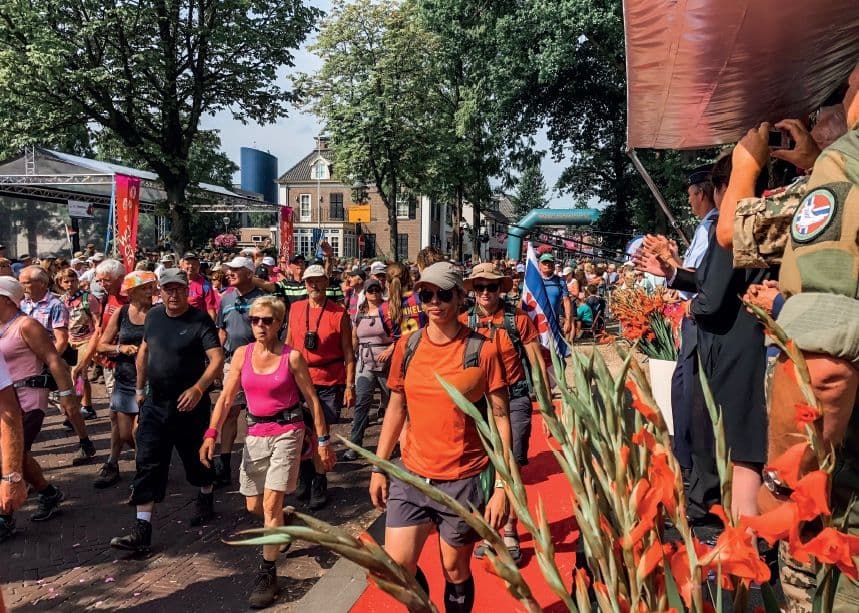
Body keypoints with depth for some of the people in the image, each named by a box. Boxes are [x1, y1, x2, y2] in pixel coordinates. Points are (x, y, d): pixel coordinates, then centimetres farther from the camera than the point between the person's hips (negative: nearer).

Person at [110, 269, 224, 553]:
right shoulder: (153, 315, 4)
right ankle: (142, 529, 3)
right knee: (147, 464, 0)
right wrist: (140, 388, 19)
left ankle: (206, 498, 41)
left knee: (195, 458, 13)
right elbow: (144, 350, 17)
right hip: (155, 402, 5)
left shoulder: (200, 321, -14)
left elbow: (217, 359, -23)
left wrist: (198, 388, -36)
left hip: (189, 404, -4)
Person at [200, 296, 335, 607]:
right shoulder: (242, 354, 0)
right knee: (254, 506, 12)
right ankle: (285, 521, 44)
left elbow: (312, 400, -5)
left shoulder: (292, 356, -10)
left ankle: (267, 574, 2)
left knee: (271, 503, -10)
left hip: (287, 431, -4)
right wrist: (211, 434, -11)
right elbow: (226, 398, 1)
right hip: (255, 433, 5)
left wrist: (323, 440, -5)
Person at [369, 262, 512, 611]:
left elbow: (500, 418, -9)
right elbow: (396, 408, 9)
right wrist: (379, 467, 8)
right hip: (411, 476, 3)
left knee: (455, 571, 11)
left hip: (464, 480, -3)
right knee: (395, 567, 3)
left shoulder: (482, 350, -11)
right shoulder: (407, 347, 1)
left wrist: (502, 486, -14)